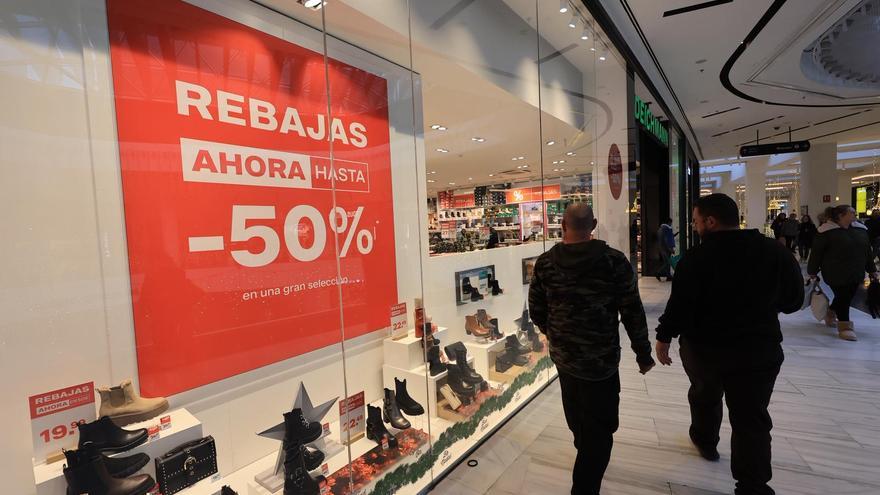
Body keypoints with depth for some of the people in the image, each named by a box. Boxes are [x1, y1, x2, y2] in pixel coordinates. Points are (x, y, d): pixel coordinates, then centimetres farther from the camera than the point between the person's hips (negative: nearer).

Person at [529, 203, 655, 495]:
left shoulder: (544, 263, -8)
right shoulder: (615, 261, -15)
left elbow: (536, 312, 0)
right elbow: (633, 313, -11)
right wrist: (643, 354, 3)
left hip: (562, 356, 5)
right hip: (601, 359, -4)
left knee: (578, 418, 28)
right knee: (600, 429, 10)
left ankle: (586, 457, 55)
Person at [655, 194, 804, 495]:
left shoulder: (697, 257, -19)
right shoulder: (776, 252, -8)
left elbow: (679, 304, -17)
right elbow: (793, 301, 2)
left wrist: (664, 337, -3)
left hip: (704, 346, -1)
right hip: (760, 349, 1)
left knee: (705, 395, 26)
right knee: (752, 420, 10)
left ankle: (705, 441, 48)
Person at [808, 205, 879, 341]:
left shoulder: (860, 229, 8)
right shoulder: (827, 230, -13)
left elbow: (868, 250, 16)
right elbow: (817, 252, -9)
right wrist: (813, 271, -7)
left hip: (855, 274, 7)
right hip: (836, 274, -7)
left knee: (847, 297, 15)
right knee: (842, 298, -3)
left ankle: (830, 315, 37)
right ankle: (845, 327, 6)